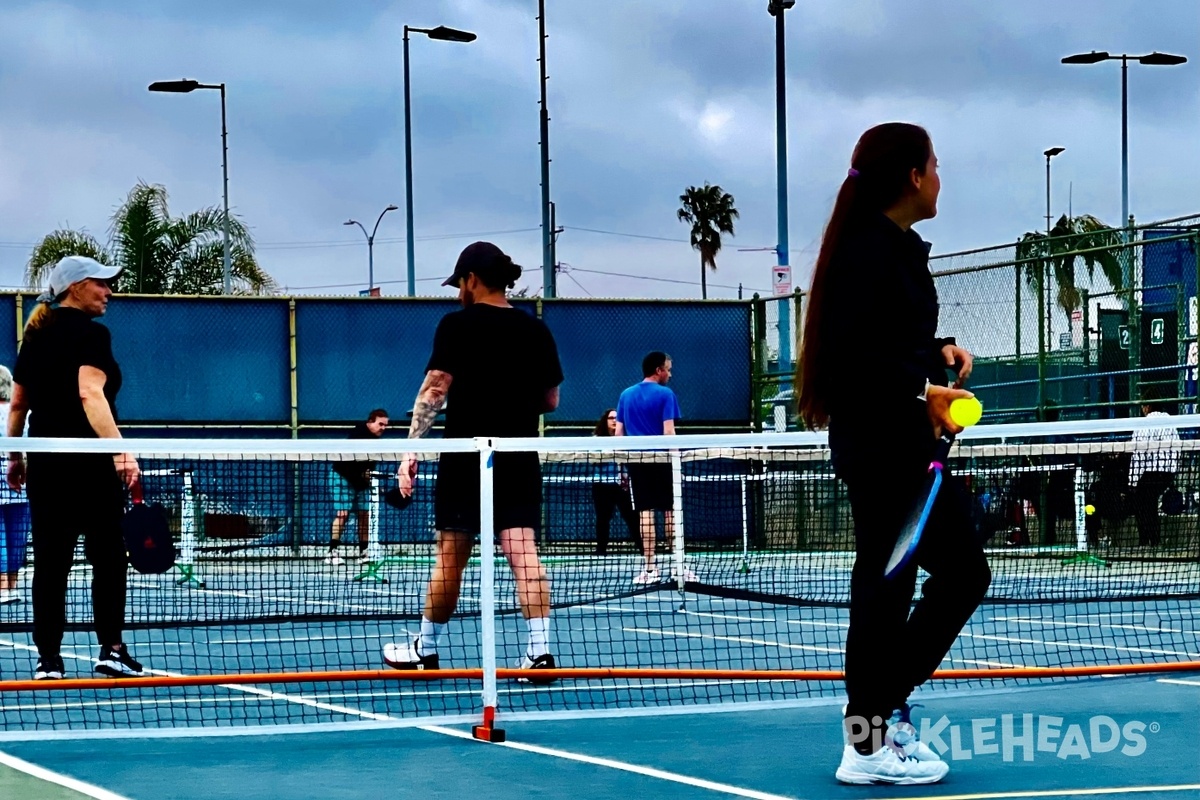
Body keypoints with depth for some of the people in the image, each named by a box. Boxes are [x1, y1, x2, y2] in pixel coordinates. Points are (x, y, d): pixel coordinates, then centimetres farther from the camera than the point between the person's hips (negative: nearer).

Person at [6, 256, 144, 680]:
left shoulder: (36, 336, 12)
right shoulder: (90, 333, -10)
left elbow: (17, 403, 15)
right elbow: (90, 395, -23)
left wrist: (15, 457, 23)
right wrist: (121, 452, -30)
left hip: (45, 461, 6)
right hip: (89, 462, -6)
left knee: (50, 561, 6)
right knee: (107, 556, 2)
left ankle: (48, 657, 3)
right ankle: (111, 649, -2)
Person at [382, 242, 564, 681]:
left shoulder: (458, 325, -5)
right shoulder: (536, 330, 6)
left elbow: (434, 391, -11)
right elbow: (550, 400, 12)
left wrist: (411, 450, -11)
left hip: (466, 458, -3)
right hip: (520, 461, 3)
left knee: (450, 557, 7)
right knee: (524, 553, -4)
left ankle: (426, 650, 20)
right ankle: (540, 649, -16)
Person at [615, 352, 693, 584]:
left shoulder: (626, 395, 10)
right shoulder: (665, 395, -5)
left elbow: (619, 432, 10)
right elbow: (668, 432, -13)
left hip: (637, 461, 4)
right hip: (661, 460, -4)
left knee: (645, 513, 2)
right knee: (670, 512, 3)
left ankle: (650, 569, -1)